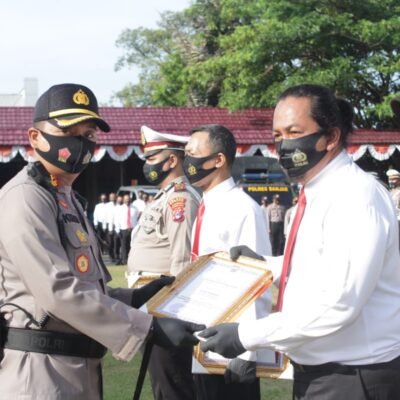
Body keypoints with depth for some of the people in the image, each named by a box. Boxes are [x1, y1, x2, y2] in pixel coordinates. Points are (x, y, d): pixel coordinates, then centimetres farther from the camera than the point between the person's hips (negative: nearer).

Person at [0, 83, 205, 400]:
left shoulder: (68, 200, 17)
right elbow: (59, 291, -23)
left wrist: (137, 298, 9)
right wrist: (150, 328, -22)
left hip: (79, 368, 10)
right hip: (41, 371, -10)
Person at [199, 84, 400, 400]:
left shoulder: (357, 196, -20)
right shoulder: (315, 194, 9)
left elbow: (338, 303, -28)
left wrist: (246, 335, -23)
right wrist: (265, 265, 10)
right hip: (314, 371, 9)